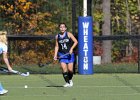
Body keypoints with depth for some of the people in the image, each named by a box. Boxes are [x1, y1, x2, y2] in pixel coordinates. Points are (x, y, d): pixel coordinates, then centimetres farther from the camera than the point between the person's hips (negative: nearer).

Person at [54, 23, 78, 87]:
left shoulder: (69, 34, -3)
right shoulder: (57, 36, 5)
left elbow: (75, 41, -1)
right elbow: (56, 46, 13)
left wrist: (71, 48, -14)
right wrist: (55, 55, 2)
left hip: (69, 54, -1)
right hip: (62, 55, 1)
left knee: (70, 69, -2)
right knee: (64, 69, -14)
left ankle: (70, 80, 26)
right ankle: (67, 83, -8)